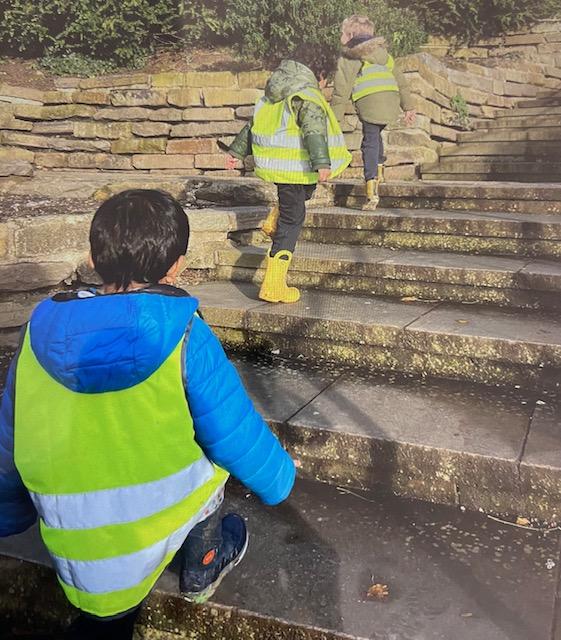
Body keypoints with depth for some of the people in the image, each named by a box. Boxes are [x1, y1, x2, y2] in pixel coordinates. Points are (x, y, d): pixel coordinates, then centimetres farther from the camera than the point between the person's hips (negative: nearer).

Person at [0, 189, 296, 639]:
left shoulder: (41, 332, -7)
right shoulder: (183, 335, -19)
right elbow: (237, 435, -11)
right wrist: (280, 477, 10)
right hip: (155, 542, -2)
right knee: (212, 451, 23)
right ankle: (202, 566, 36)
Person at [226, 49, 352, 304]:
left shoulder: (273, 96, 16)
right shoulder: (307, 97, -10)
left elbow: (253, 125, 23)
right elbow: (314, 130, -24)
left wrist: (237, 151, 30)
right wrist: (322, 163, -33)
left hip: (272, 164, 9)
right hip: (293, 168, -9)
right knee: (292, 221, -3)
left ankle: (274, 221, 18)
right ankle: (273, 286, -3)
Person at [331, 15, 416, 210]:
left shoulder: (347, 58, 8)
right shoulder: (382, 53, 26)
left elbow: (341, 92, 1)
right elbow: (400, 80, 24)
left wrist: (335, 119, 3)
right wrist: (409, 107, 25)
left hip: (369, 103, -5)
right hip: (392, 101, 5)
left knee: (370, 142, -2)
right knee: (375, 135, 28)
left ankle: (371, 191, -11)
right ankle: (379, 171, 26)